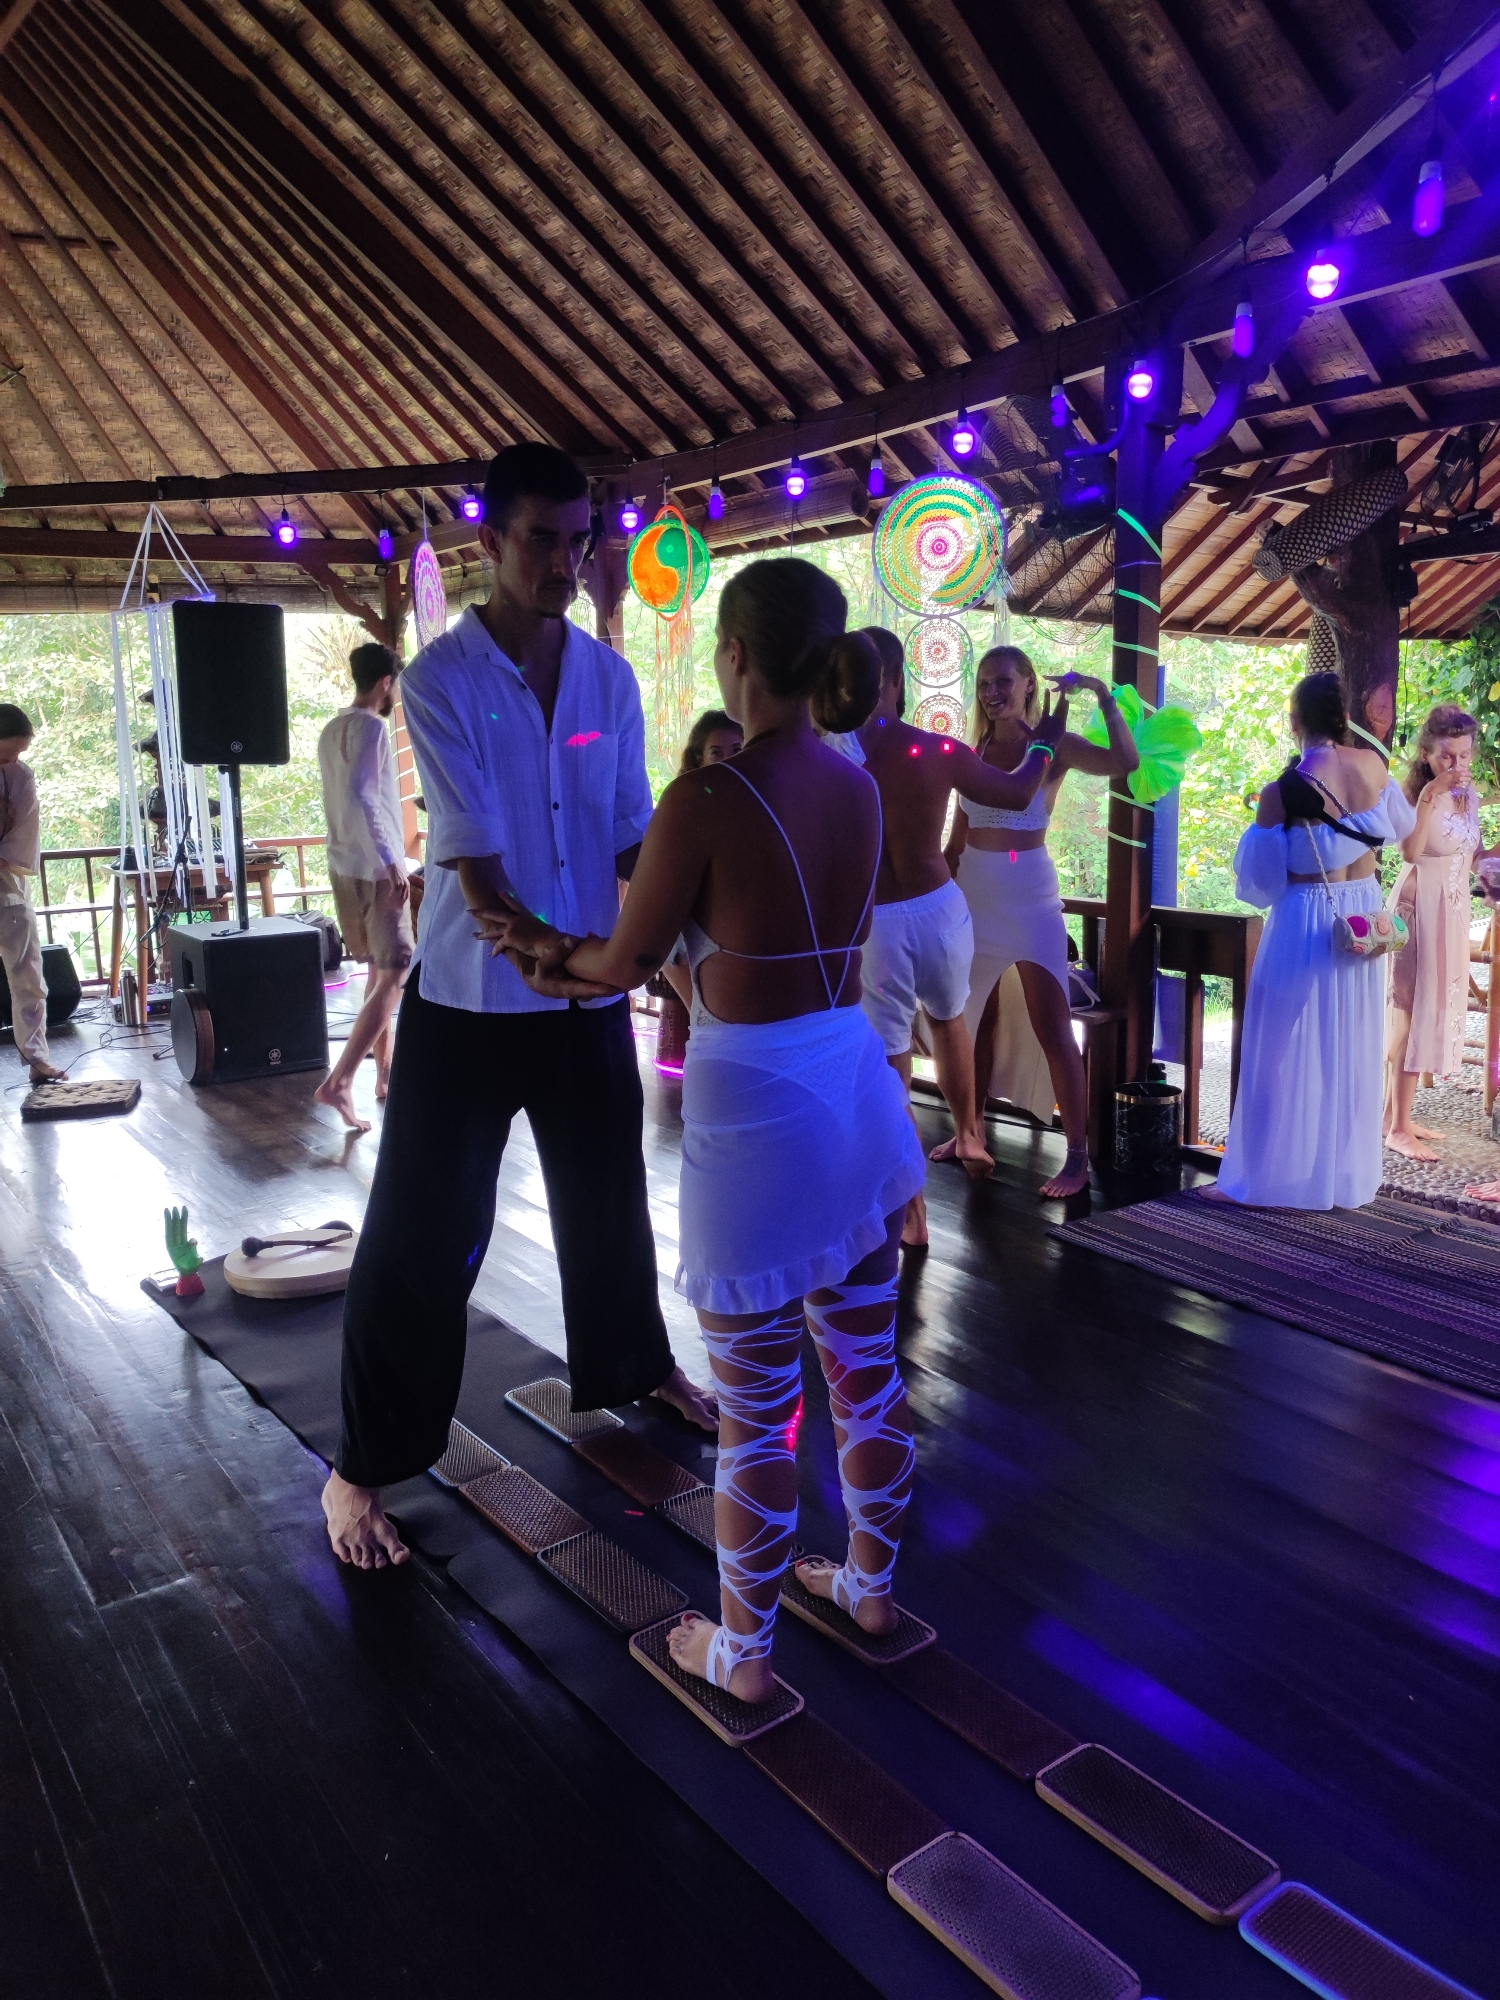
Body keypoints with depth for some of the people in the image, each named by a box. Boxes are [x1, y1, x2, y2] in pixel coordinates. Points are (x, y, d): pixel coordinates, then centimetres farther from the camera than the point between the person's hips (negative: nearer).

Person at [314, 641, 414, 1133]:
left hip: (345, 866, 9)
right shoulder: (371, 726, -12)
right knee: (395, 978, -8)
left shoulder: (333, 730, 15)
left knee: (379, 973, 16)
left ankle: (386, 1073, 22)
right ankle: (339, 1082, -15)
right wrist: (390, 862, -27)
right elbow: (360, 794, -25)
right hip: (375, 870, -9)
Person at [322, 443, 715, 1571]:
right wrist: (566, 952, -31)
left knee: (609, 1201, 20)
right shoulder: (440, 682, -12)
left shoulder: (611, 679, 2)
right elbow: (479, 873, -20)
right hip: (470, 1002, -4)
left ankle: (636, 1369, 45)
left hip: (589, 995, 4)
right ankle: (363, 1470, 19)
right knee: (421, 1240, 2)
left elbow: (633, 838, 3)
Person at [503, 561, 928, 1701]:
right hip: (856, 1090, 7)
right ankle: (871, 1584, 40)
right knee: (866, 1367, 20)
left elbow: (626, 965, -6)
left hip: (756, 1113, -7)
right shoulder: (860, 787, 4)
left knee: (755, 1406, 8)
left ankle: (743, 1650, 27)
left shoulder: (707, 800, -17)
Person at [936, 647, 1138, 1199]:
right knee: (977, 1020, 13)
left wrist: (1103, 695, -19)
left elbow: (1126, 762, -20)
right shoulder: (974, 752, 10)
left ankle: (1077, 1156, 0)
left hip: (1029, 896, -5)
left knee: (1052, 1030, -6)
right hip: (974, 895, 5)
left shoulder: (1053, 746, -3)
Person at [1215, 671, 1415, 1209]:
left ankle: (1278, 1177, 10)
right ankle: (1348, 1177, 24)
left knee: (1291, 1050, 4)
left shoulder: (1280, 793, -18)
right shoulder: (1373, 765, -4)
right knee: (1353, 1049, 14)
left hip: (1306, 923, -5)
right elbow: (1401, 825, 16)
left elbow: (1258, 885, -11)